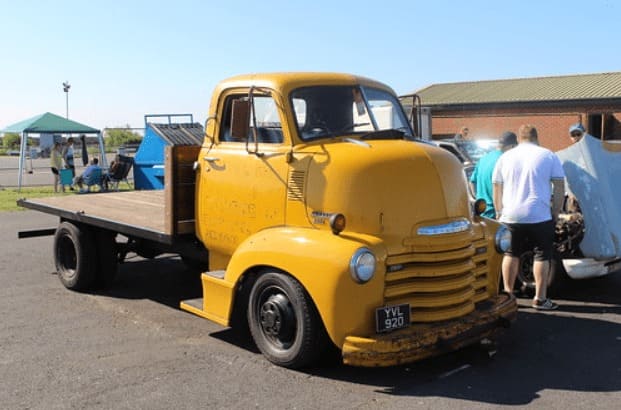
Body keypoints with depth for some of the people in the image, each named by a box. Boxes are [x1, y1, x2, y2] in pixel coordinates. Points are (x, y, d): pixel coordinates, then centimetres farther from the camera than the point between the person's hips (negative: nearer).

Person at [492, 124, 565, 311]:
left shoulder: (505, 157, 8)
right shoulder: (549, 156, 3)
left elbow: (497, 189, 12)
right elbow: (559, 188, 0)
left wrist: (499, 213, 20)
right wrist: (555, 213, 6)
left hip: (511, 216, 3)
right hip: (540, 216, -2)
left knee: (511, 254, 15)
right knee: (542, 256, 7)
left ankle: (508, 293, 20)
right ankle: (540, 298, 8)